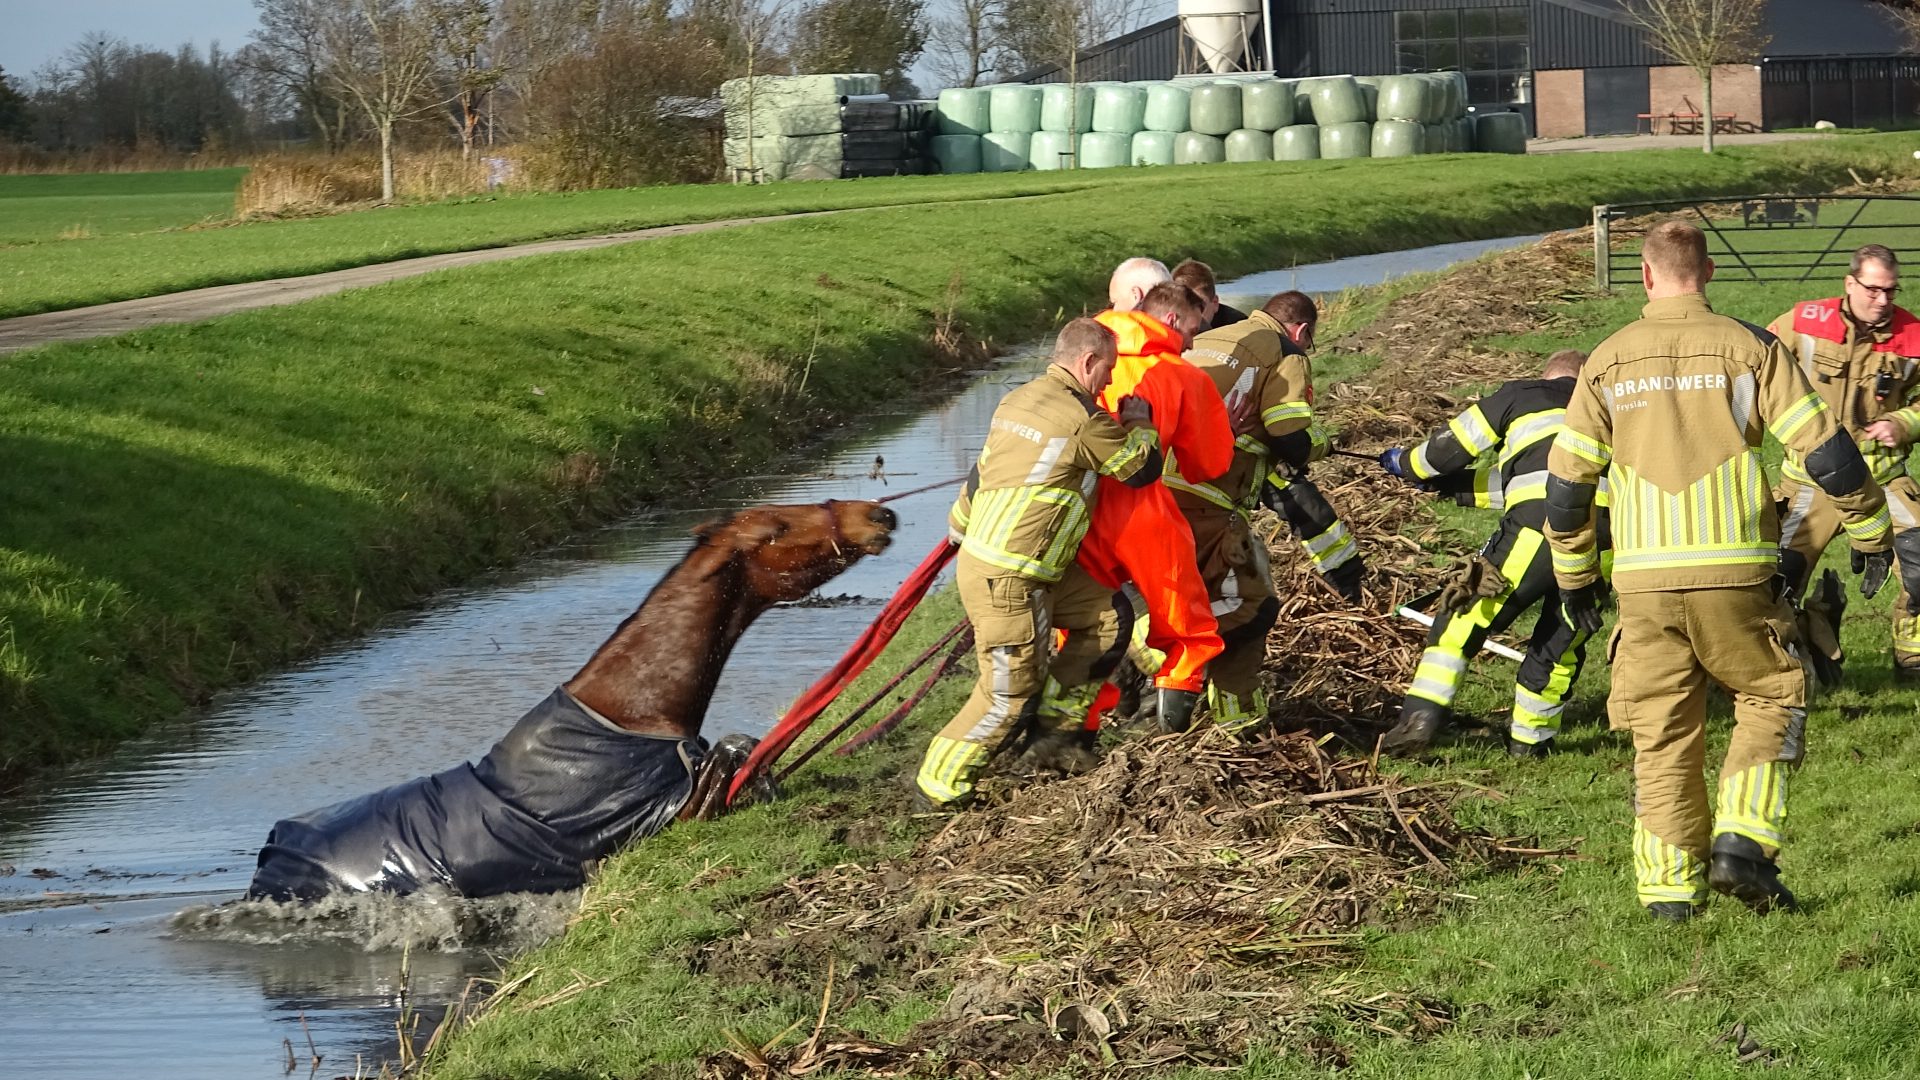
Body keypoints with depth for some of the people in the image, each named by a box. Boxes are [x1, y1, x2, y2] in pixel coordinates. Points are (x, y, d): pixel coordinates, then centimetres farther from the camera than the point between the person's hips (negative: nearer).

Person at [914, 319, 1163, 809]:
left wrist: (962, 530, 28)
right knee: (1009, 692, -2)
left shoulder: (1019, 400, 11)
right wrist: (1141, 421, 13)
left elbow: (980, 474, 18)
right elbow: (1142, 470, -5)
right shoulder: (1083, 419, -18)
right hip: (1007, 581, -10)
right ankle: (941, 783, 8)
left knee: (1104, 619, 15)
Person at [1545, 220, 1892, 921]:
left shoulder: (1609, 361, 7)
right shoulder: (1749, 347, -1)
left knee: (1662, 733, 10)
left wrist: (1575, 576, 22)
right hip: (1733, 573, -2)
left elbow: (1566, 481, 10)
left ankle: (1669, 887, 8)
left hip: (1643, 579, 2)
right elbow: (1825, 450, -2)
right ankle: (1742, 845, -1)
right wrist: (1870, 534, 10)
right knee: (1773, 700, 15)